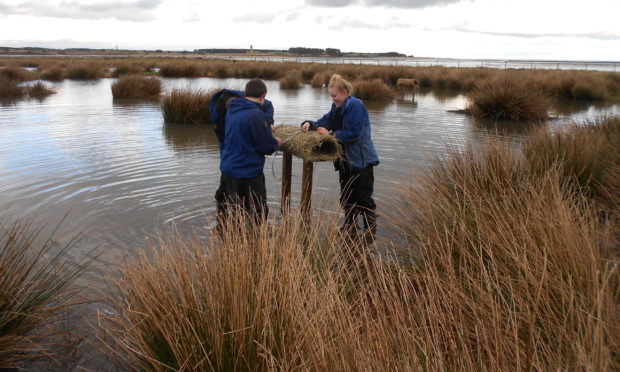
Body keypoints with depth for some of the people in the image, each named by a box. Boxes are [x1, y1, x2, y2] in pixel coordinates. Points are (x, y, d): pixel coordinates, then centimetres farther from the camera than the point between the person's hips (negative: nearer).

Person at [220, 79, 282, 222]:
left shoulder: (231, 110, 6)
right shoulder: (257, 115, -20)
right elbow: (267, 146, -18)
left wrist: (266, 129, 23)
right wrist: (276, 143, 4)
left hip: (228, 168, 8)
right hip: (248, 172, -8)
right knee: (259, 214, 5)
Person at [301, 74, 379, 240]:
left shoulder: (356, 106, -19)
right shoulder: (337, 107, 8)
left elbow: (354, 134, -25)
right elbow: (326, 121, 7)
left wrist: (331, 134, -23)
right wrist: (310, 124, -12)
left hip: (361, 159, -9)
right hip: (345, 159, 9)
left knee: (363, 197, 0)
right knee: (347, 195, 19)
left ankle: (370, 231, 14)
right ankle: (350, 225, 35)